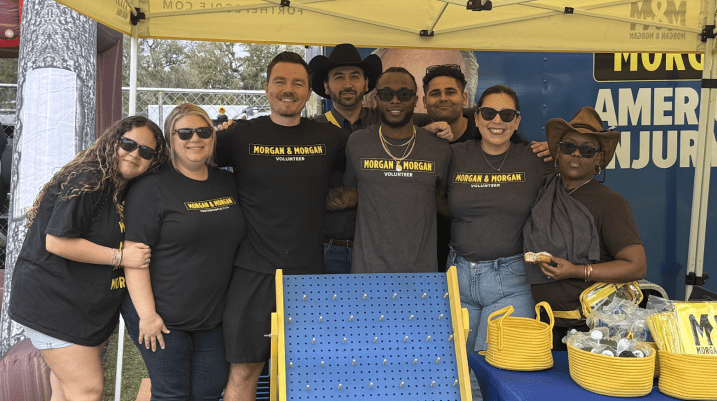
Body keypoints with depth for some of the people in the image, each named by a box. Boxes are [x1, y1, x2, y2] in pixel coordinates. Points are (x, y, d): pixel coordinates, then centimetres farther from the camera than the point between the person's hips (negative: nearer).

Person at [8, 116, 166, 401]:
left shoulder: (129, 190, 8)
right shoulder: (86, 182, -19)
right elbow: (56, 242, -23)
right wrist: (119, 257, -22)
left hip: (92, 307, 9)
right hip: (53, 302, -8)